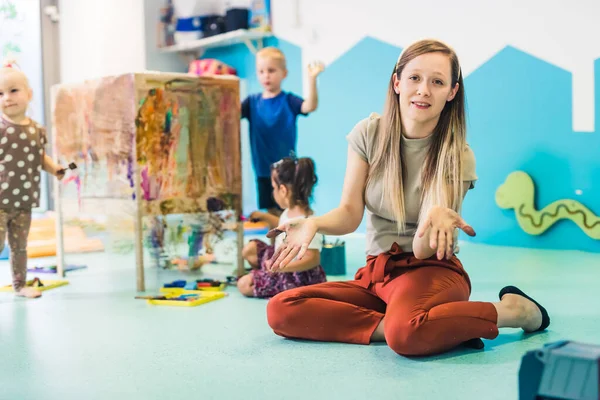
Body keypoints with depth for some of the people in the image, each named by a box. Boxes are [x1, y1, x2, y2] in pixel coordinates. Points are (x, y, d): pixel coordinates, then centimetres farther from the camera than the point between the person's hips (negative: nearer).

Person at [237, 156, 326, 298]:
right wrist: (264, 216, 24)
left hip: (297, 275, -10)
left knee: (245, 285, -13)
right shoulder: (290, 211, -2)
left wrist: (279, 267, -37)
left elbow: (313, 259, -33)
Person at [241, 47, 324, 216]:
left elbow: (310, 106, -23)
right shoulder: (252, 102, 4)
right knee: (271, 212, 14)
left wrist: (312, 79, -36)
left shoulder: (288, 101, -6)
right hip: (263, 170, 3)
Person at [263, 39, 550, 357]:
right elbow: (349, 214, -4)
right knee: (280, 310, -15)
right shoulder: (369, 134, -2)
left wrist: (436, 217, -41)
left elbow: (423, 250, -18)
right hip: (375, 274, 4)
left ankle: (514, 309, -13)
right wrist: (313, 223, -26)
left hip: (432, 272, -4)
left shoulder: (458, 157, -11)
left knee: (406, 333, -39)